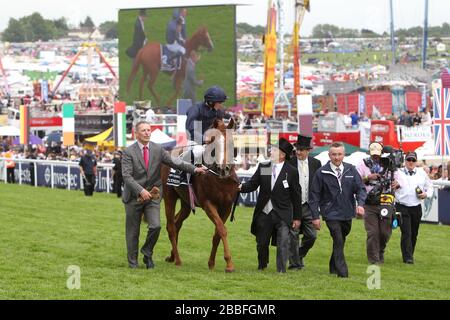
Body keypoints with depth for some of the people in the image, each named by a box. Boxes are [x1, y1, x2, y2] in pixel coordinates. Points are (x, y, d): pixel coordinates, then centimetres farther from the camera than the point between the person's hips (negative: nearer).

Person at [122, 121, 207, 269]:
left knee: (156, 226, -14)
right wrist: (141, 190, -28)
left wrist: (194, 169, -16)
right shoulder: (128, 152, -8)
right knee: (132, 231, 6)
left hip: (152, 195, 2)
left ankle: (147, 252, 12)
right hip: (133, 196, -2)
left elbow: (175, 162, -3)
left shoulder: (158, 150, 2)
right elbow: (127, 176, -16)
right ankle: (132, 262, 21)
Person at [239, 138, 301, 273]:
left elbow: (296, 196, 0)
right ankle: (262, 267, 32)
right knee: (262, 243, 13)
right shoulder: (262, 167, 5)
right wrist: (241, 187, -18)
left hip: (282, 214, -3)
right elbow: (252, 184, 5)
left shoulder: (291, 172, -4)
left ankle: (281, 270, -4)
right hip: (264, 213, 3)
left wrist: (297, 217, 0)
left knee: (283, 244, -11)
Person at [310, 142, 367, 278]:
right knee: (338, 242, -13)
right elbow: (315, 195, -2)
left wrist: (360, 204, -18)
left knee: (341, 242, 16)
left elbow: (360, 188, 2)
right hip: (331, 214, -4)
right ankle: (342, 272, -12)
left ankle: (334, 267, 33)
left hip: (347, 214, 4)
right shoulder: (321, 173, -5)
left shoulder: (351, 170, 3)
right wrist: (315, 216, -7)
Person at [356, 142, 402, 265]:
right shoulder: (363, 164, 4)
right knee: (372, 233, -5)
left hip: (386, 203, 2)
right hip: (369, 204, -2)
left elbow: (398, 178, 12)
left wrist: (396, 183, -11)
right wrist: (367, 178, -17)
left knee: (385, 232, 5)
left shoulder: (389, 164, 8)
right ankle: (373, 259, 2)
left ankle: (380, 253, 32)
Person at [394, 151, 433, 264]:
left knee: (414, 233, 10)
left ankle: (410, 255, 24)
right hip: (402, 207, -3)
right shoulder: (398, 173, 2)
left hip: (416, 208, 3)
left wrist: (426, 194, -1)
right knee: (406, 233, -11)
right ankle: (407, 257, -11)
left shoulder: (422, 173, 10)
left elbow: (429, 186, 18)